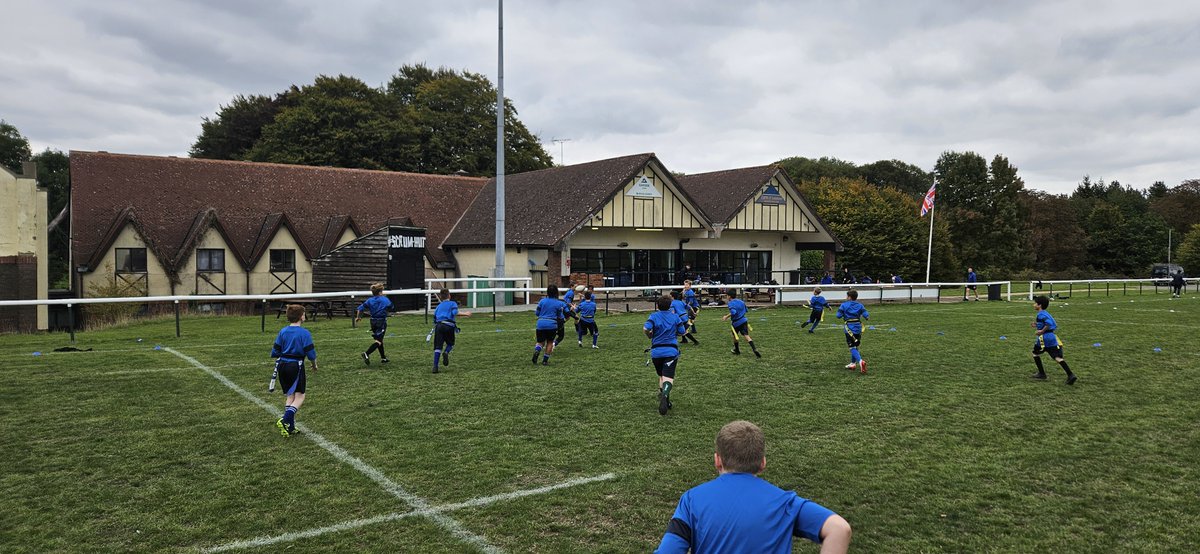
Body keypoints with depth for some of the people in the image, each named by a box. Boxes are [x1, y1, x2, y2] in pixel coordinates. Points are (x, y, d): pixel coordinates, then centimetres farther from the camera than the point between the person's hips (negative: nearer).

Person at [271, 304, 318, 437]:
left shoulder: (282, 332, 4)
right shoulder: (304, 333, -10)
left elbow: (274, 352, 5)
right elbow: (311, 354, -11)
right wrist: (314, 365, 8)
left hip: (282, 366, 6)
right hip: (296, 366, -6)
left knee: (288, 396, 13)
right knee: (299, 396, 1)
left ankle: (290, 427, 12)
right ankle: (285, 420, -20)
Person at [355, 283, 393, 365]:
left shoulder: (370, 300, 1)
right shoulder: (385, 299, -6)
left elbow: (360, 308, -4)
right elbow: (390, 306, 9)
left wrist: (358, 317, 11)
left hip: (373, 321, 5)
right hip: (382, 321, -5)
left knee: (378, 339, 19)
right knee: (378, 341, -9)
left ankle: (383, 358, 27)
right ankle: (366, 354, -30)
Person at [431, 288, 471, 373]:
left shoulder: (439, 306, 24)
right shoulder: (453, 303, 12)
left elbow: (434, 319, 22)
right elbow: (454, 313, -9)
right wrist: (465, 314, -5)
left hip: (438, 325, 3)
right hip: (449, 326, -3)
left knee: (438, 347, 0)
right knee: (450, 343, 18)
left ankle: (435, 366, -12)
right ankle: (446, 353, -15)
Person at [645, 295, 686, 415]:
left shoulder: (654, 316, 2)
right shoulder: (675, 317, 7)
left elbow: (646, 329, -15)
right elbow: (681, 332, 9)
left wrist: (650, 335, 5)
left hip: (656, 352, 1)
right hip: (671, 351, -1)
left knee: (661, 376, 21)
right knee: (668, 377, -12)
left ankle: (665, 400, 20)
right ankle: (665, 394, -40)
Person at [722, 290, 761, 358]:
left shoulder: (730, 303, -13)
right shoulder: (740, 301, 8)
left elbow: (733, 312, -30)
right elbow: (745, 310, 19)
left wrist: (727, 317, -19)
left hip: (736, 322, -5)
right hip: (743, 320, 5)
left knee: (735, 336, 19)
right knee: (746, 335, -3)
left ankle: (737, 350, 36)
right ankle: (755, 349, -21)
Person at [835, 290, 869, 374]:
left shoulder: (844, 305, -3)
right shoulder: (860, 305, 5)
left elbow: (838, 316, -7)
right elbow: (866, 315, -5)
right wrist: (867, 317, 18)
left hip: (849, 328, -4)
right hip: (858, 327, 4)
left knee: (852, 348, -6)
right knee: (855, 346, 19)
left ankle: (860, 361, -28)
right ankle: (853, 363, 28)